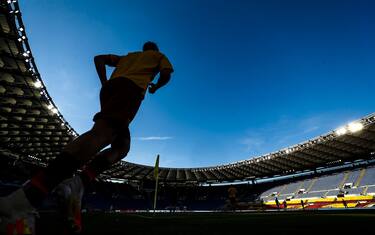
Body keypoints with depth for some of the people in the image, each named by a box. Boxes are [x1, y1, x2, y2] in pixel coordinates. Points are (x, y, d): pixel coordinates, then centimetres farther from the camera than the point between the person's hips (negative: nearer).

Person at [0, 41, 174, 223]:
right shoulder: (159, 56, 28)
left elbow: (99, 58, 28)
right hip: (131, 89, -7)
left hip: (110, 88, 7)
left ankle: (79, 181, -12)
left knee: (121, 147, 10)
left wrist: (105, 84, 19)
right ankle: (30, 195, -41)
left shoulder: (128, 56, 40)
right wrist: (155, 87, 28)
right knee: (100, 134, -27)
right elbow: (166, 74, 7)